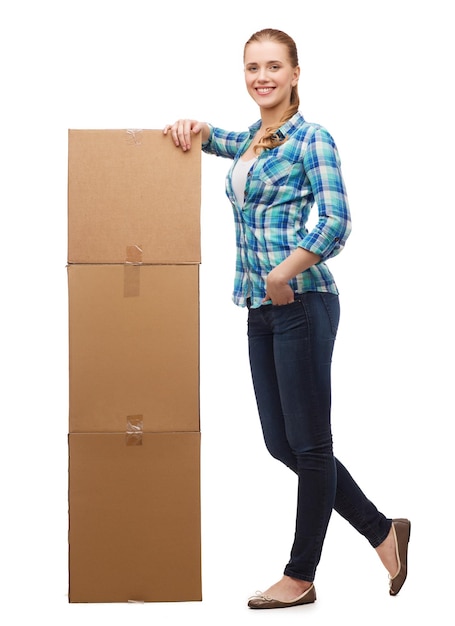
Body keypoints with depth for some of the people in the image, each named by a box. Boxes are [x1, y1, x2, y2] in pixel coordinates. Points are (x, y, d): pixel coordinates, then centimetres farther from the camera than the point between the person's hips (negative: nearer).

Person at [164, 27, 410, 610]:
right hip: (261, 309, 9)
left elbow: (335, 223, -18)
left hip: (302, 304, -9)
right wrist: (193, 125, 13)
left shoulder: (311, 139, -8)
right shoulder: (251, 139, 15)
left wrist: (284, 273, -24)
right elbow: (214, 139, 35)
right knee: (281, 443, 11)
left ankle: (300, 578, 13)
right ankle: (383, 531, 25)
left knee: (309, 441, 2)